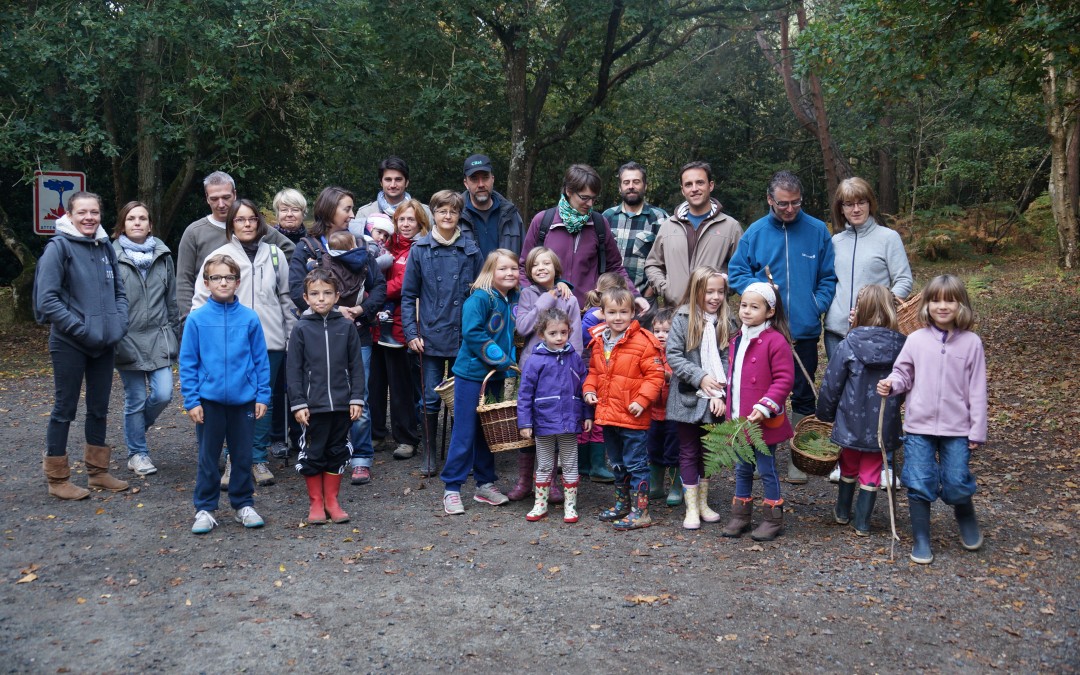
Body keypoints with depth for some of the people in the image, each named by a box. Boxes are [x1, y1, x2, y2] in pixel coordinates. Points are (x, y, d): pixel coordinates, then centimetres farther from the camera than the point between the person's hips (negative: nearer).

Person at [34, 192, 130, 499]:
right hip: (69, 344, -6)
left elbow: (119, 291, 15)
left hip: (104, 344, 6)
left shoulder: (105, 247, 7)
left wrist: (119, 323, 0)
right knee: (65, 408, 4)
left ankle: (98, 471, 27)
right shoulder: (58, 247, -10)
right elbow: (46, 299, -15)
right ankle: (57, 478, 16)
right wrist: (81, 329, -17)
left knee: (99, 408, 14)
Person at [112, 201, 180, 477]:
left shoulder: (163, 256, 8)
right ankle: (137, 452, 21)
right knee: (136, 399, 4)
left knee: (163, 394, -3)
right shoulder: (113, 257, -4)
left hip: (158, 338, 3)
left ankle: (136, 427, 28)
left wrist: (174, 336, 12)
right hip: (128, 339, -3)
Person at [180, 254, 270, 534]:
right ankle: (205, 508, 22)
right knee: (208, 458, 10)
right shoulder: (197, 319, -4)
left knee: (243, 456, 12)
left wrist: (263, 395, -1)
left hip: (244, 399, 1)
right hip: (209, 400, -1)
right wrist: (191, 400, -5)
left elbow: (261, 360, 2)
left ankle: (244, 504, 26)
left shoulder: (250, 318, -2)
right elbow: (187, 363, -1)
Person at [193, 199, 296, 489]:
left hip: (270, 341, 2)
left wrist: (293, 332, 12)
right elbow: (201, 299, 4)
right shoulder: (219, 256, 2)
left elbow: (286, 297, 14)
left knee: (264, 400, 8)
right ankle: (235, 459, 13)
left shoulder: (275, 254, 9)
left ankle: (259, 459, 19)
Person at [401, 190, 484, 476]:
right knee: (431, 399, 4)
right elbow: (408, 295, 3)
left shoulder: (471, 250, 2)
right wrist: (411, 332, -4)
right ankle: (429, 453, 20)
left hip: (464, 337, 1)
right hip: (431, 336, -1)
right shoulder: (420, 250, 0)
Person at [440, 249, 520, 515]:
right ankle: (451, 488, 9)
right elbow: (472, 333, -21)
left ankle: (485, 484, 27)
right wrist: (501, 360, -18)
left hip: (496, 376, 6)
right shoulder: (479, 299, -16)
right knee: (464, 433, -1)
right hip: (471, 374, -6)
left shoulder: (516, 299, 4)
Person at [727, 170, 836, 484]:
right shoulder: (754, 232, 2)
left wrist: (817, 306, -7)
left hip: (804, 330, 0)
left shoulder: (818, 231, 3)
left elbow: (828, 278, 7)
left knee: (803, 396, 7)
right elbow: (736, 273, 4)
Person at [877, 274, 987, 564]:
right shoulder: (916, 340, -1)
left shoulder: (971, 342, -2)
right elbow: (903, 374, 8)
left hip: (957, 429, -1)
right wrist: (891, 384, -16)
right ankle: (921, 539, 18)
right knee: (919, 485, 2)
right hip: (919, 426, 1)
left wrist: (977, 430, -1)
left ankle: (966, 519, 35)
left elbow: (977, 390, 0)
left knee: (957, 485, 2)